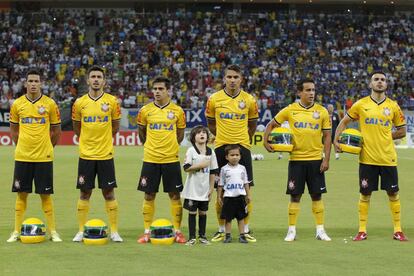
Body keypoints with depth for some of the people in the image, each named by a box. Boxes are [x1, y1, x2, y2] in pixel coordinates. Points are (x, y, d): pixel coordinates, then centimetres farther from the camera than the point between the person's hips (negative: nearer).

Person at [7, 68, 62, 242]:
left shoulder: (50, 104, -1)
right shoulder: (17, 104, 3)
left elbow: (56, 131, 8)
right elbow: (13, 129, 15)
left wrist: (47, 147, 9)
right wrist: (22, 146, 11)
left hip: (43, 157, -1)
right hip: (22, 156, 1)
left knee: (45, 195, 1)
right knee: (21, 194, 5)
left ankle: (53, 231, 8)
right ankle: (17, 232, 10)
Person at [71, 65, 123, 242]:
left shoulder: (112, 101, -1)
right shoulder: (79, 103, 1)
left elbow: (115, 127, 9)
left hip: (105, 155, -1)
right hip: (86, 155, 1)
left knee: (109, 193, 2)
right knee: (85, 193, 5)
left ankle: (114, 231, 7)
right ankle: (81, 231, 11)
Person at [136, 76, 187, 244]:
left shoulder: (177, 111, 1)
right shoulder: (145, 110, 2)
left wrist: (170, 147, 10)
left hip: (171, 159, 0)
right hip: (150, 159, 1)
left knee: (175, 195, 2)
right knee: (149, 195, 4)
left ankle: (177, 231, 10)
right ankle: (147, 232, 11)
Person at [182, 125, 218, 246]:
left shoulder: (210, 152, 4)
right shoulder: (191, 151, -5)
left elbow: (213, 172, 7)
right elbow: (186, 168, -13)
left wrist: (211, 188, 4)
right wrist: (201, 165, -18)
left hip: (205, 189, 3)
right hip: (193, 188, -3)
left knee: (203, 212, 9)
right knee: (192, 212, 1)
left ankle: (202, 236, 18)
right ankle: (192, 237, 6)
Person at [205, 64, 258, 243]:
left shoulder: (249, 100, 1)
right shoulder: (214, 99, -1)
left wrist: (245, 138, 11)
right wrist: (221, 136, 11)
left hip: (242, 147, 0)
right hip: (221, 147, 0)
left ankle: (246, 230, 6)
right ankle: (221, 230, 14)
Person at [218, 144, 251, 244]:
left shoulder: (242, 168, 5)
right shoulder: (224, 169, -1)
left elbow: (246, 183, 11)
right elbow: (221, 184, 3)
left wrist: (248, 195, 9)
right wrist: (219, 196, 1)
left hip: (240, 196, 2)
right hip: (228, 197, -2)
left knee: (241, 217, 6)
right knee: (228, 218, 3)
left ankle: (242, 235, 11)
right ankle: (228, 236, 9)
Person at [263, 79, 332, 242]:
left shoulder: (322, 111, 2)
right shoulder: (290, 110, 0)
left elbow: (327, 136, 3)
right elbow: (271, 125, 11)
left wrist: (326, 159, -4)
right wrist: (265, 141, -4)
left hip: (315, 159, 1)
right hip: (296, 159, 0)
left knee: (317, 195, 3)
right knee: (295, 196, 2)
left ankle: (320, 230, 9)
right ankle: (292, 231, 9)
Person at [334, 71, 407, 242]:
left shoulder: (393, 106, 4)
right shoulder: (361, 105, 2)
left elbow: (402, 131, 10)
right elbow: (344, 122, 10)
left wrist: (385, 136, -1)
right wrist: (336, 139, -2)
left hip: (388, 157, 1)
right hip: (367, 157, -1)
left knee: (393, 194, 4)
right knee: (365, 194, 4)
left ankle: (398, 231, 12)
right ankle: (362, 231, 11)